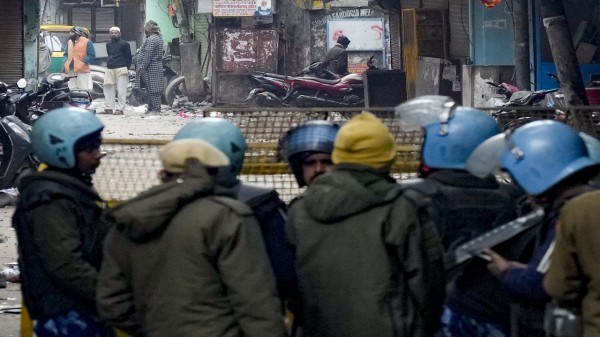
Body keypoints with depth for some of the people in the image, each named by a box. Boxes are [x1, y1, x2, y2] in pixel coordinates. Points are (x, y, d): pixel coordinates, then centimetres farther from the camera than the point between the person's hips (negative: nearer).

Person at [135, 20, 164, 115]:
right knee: (152, 90, 14)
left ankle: (155, 109, -6)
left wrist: (143, 67, -18)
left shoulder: (151, 39, -17)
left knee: (152, 89, -7)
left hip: (150, 67, -11)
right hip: (157, 66, 11)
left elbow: (148, 55, -21)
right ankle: (151, 108, 19)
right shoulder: (158, 38, 15)